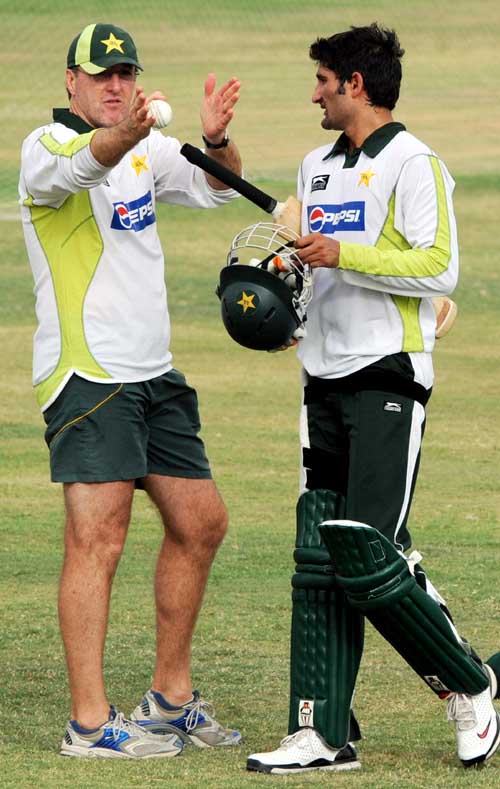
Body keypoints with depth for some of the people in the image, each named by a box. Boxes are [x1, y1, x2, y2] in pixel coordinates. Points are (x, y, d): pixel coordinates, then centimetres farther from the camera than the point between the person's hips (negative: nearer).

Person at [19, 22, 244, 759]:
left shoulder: (148, 149, 14)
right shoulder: (46, 147, -10)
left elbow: (217, 185, 7)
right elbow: (80, 164, -32)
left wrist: (214, 139, -17)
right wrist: (127, 134, -55)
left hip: (153, 376, 8)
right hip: (87, 376, -8)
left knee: (201, 524, 12)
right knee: (98, 539, -13)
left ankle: (171, 699, 23)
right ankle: (89, 723, -13)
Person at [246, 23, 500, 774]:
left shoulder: (412, 164, -7)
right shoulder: (318, 165, 18)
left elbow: (440, 267, -16)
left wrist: (343, 255, -19)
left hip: (389, 379, -8)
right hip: (326, 378, 8)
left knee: (366, 556, -14)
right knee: (317, 563, 1)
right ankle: (323, 733, 2)